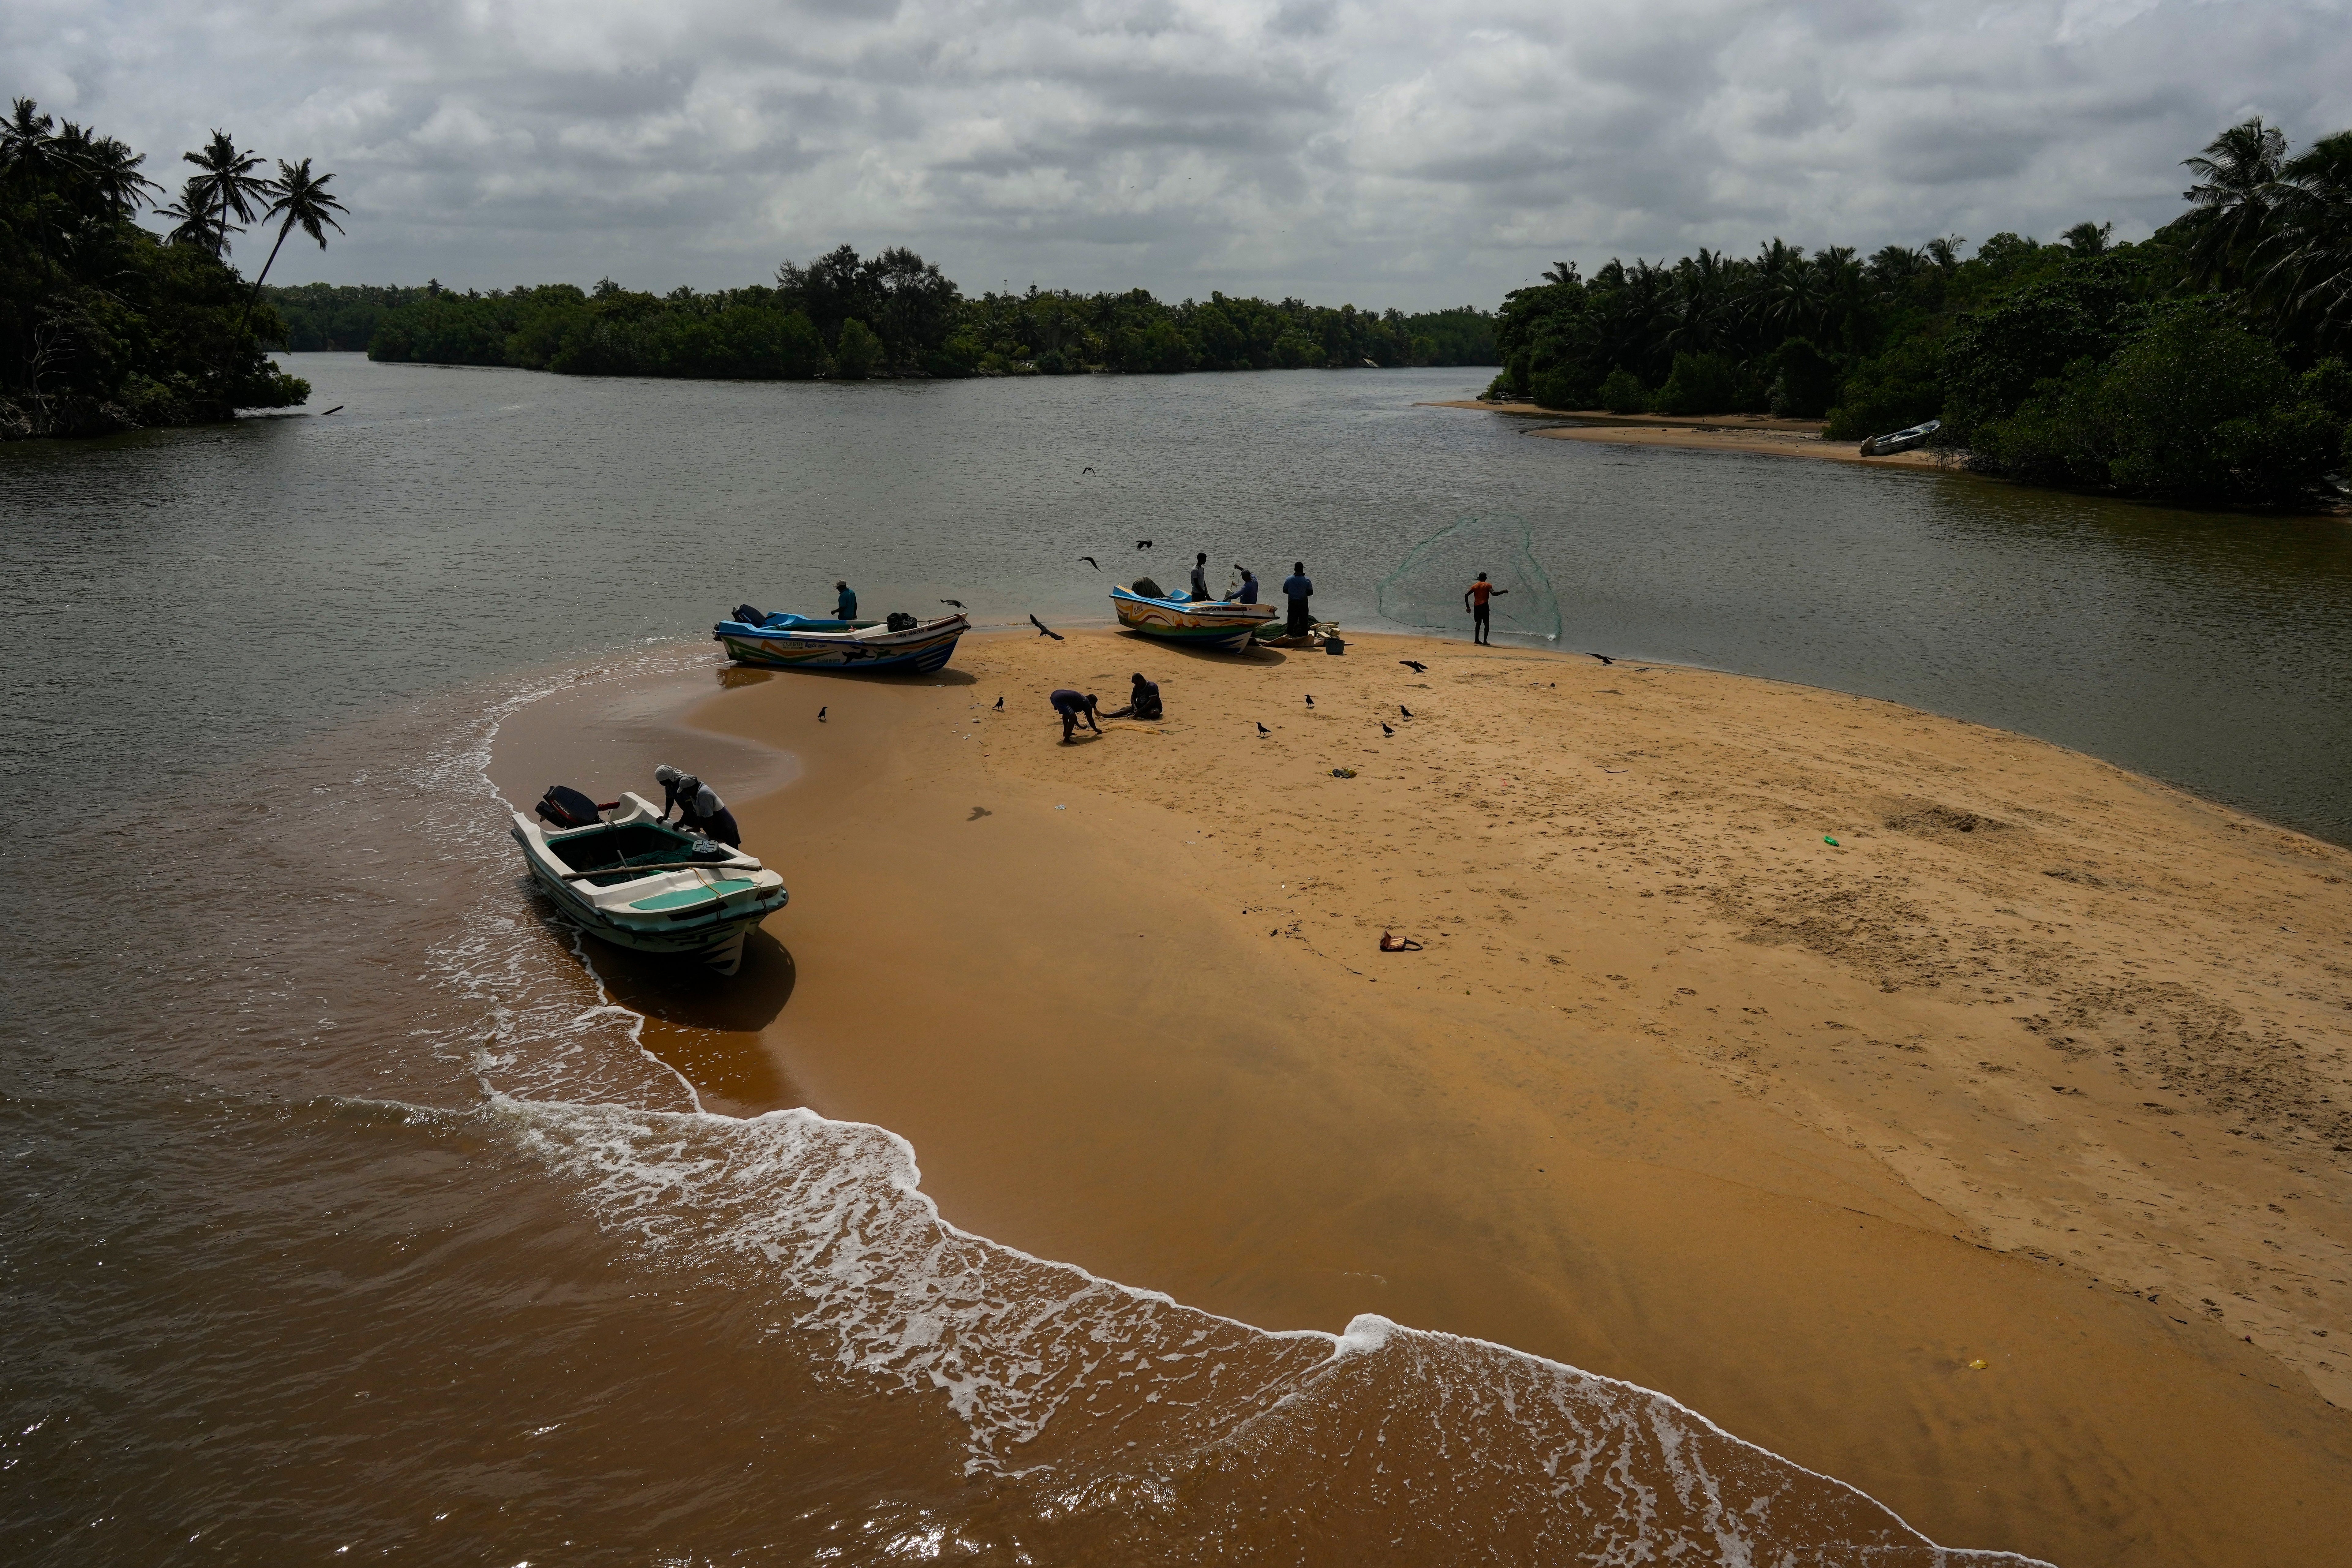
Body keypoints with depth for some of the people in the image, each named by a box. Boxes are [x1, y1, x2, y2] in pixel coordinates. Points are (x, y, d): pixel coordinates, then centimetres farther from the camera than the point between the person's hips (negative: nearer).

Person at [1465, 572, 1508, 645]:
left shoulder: (1475, 586, 15)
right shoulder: (1488, 585, 2)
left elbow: (1466, 595, 5)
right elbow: (1494, 593, -14)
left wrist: (1468, 607, 7)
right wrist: (1503, 591, 0)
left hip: (1476, 606, 4)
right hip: (1484, 606, -4)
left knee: (1478, 623, 19)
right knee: (1486, 623, 0)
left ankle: (1477, 639, 15)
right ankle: (1485, 641, -10)